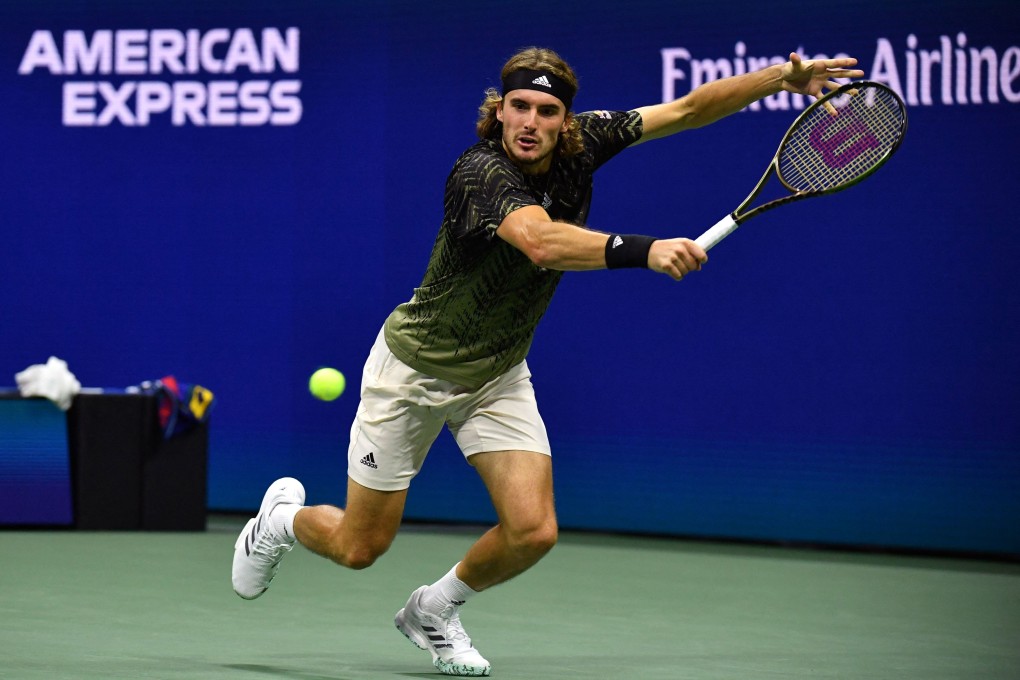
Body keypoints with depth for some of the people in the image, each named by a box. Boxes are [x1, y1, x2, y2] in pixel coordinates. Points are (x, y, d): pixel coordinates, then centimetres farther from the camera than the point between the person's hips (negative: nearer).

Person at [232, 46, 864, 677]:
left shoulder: (581, 146, -11)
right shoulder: (481, 173, -31)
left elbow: (687, 109, -7)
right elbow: (541, 242, -50)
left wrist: (786, 74, -17)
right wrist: (643, 250, -62)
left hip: (498, 376, 5)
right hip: (415, 367, -5)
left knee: (533, 532, -12)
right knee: (361, 547, 5)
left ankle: (435, 608, 19)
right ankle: (285, 515, 41)